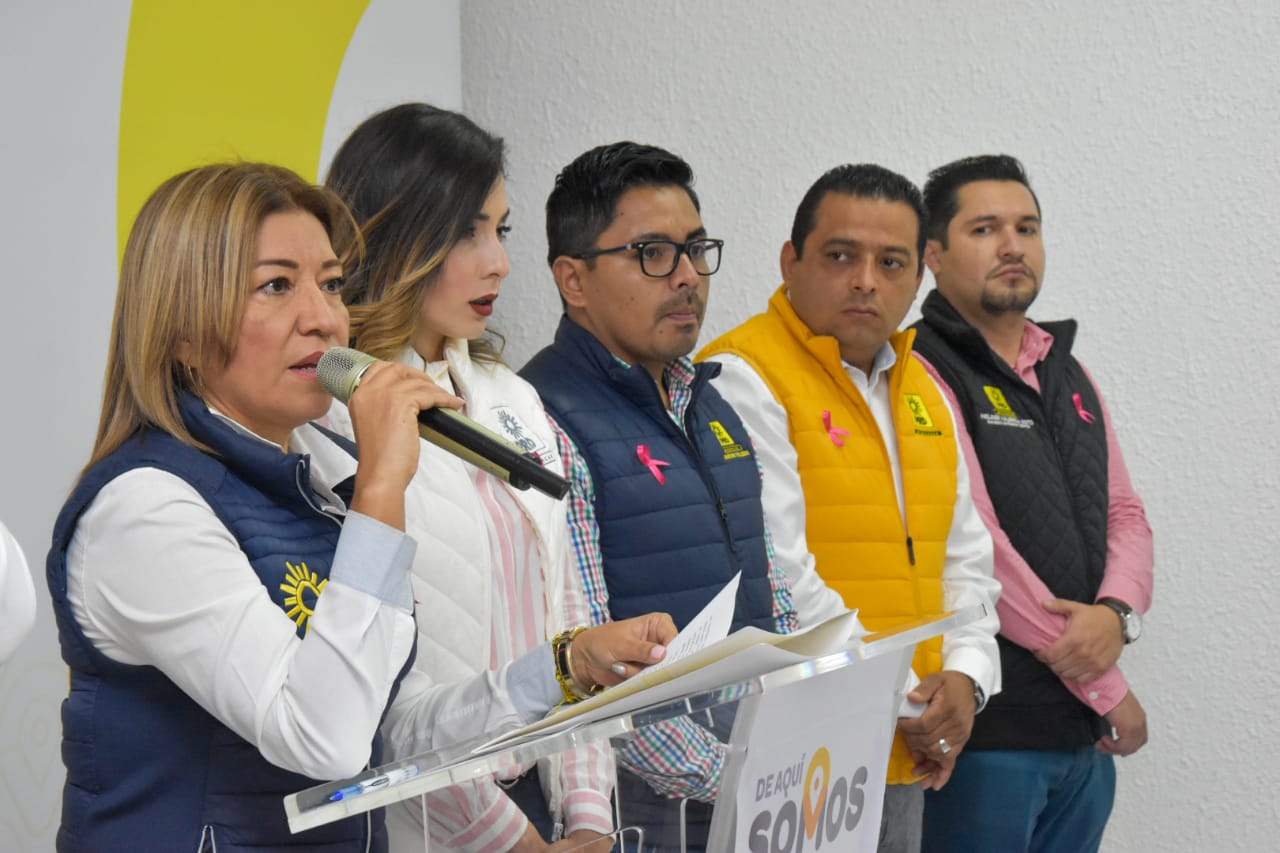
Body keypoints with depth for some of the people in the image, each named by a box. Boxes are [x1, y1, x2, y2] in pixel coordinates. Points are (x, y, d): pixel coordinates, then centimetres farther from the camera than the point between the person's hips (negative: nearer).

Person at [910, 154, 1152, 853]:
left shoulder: (1066, 375, 16)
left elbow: (1124, 512, 14)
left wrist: (1117, 613, -9)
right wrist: (1105, 688, -11)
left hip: (1084, 732, 7)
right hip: (983, 732, -7)